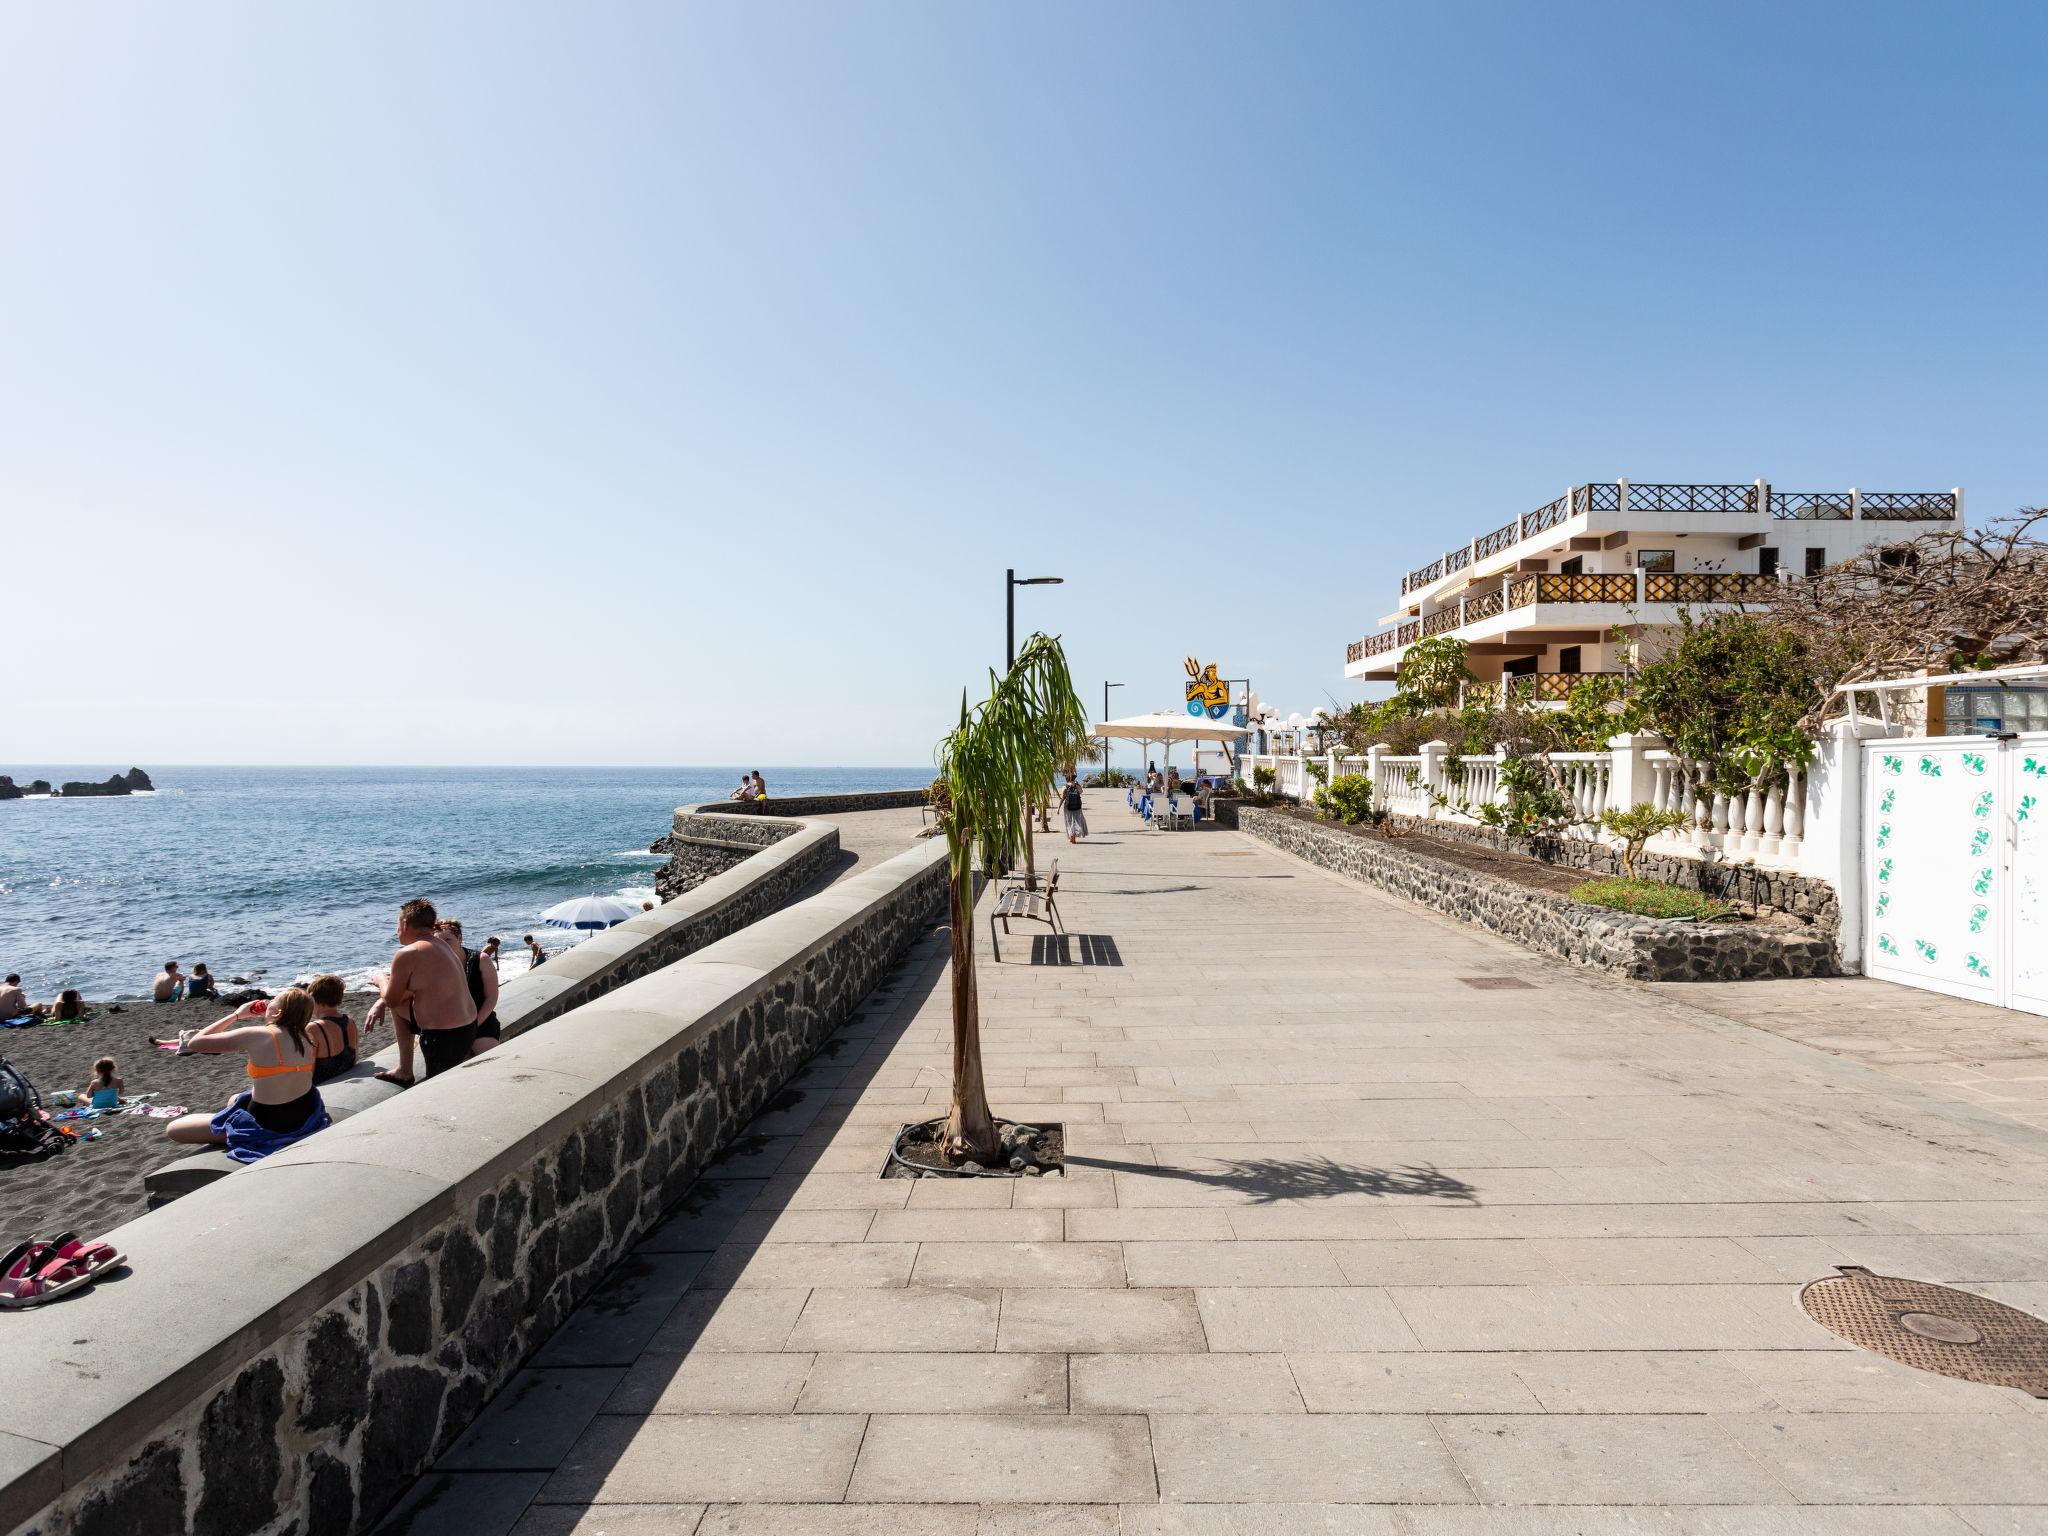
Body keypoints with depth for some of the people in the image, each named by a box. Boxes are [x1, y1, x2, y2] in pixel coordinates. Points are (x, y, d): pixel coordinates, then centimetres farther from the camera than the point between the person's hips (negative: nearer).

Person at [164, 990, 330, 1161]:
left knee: (172, 1129, 6)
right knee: (233, 1101, 37)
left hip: (269, 1126, -8)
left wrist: (236, 1015, -2)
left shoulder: (256, 1035, -21)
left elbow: (194, 1043, -8)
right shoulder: (305, 1037, -3)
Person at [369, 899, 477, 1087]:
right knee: (399, 1005, 29)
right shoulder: (440, 945, 11)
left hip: (444, 1036, -9)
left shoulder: (406, 954, -16)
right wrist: (380, 1003, 17)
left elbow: (391, 999, -2)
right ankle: (405, 1071, 34)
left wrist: (381, 980, 17)